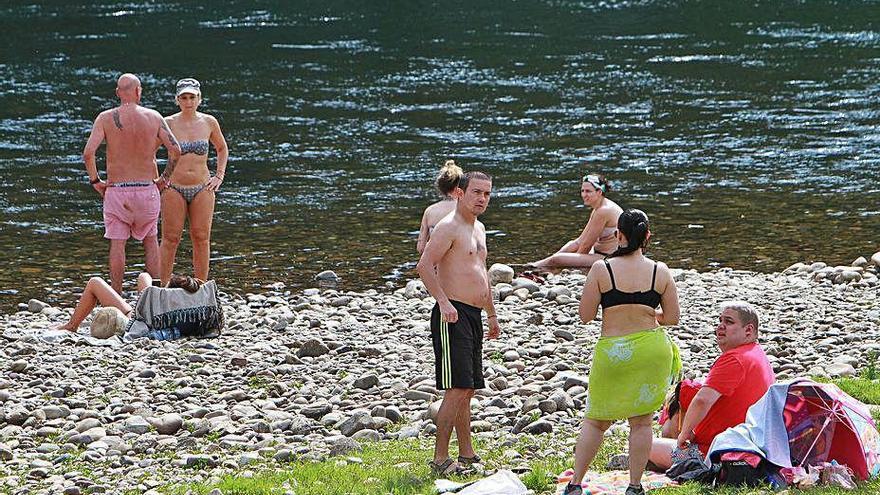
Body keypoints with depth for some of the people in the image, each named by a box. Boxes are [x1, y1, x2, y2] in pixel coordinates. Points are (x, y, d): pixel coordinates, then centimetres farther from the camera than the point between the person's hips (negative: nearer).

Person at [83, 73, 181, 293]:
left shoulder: (106, 118, -5)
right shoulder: (153, 117, -2)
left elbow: (88, 153, -14)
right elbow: (175, 150, -5)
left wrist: (95, 181, -1)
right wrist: (164, 178, 7)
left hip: (116, 190, -1)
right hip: (147, 189, 1)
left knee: (117, 244, 3)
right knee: (150, 241, 16)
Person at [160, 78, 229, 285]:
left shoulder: (209, 123, 3)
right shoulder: (168, 124, -5)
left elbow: (222, 149, 20)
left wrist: (219, 176, 10)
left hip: (202, 189, 2)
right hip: (174, 189, -2)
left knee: (201, 238, 2)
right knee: (170, 239, -1)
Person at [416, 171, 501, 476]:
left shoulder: (478, 228, 20)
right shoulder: (448, 227, -10)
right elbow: (425, 265, -21)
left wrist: (491, 314, 31)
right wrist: (443, 302, -29)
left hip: (473, 316, 10)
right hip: (453, 314, -10)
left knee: (467, 390, 13)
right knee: (457, 389, -13)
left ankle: (467, 455, 19)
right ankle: (440, 459, -11)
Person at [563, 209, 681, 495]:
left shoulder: (601, 269, -8)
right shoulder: (660, 272, -3)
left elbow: (585, 316, -5)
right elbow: (672, 318, 3)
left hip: (613, 352, -1)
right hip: (653, 350, 1)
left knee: (596, 420, 14)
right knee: (641, 421, 12)